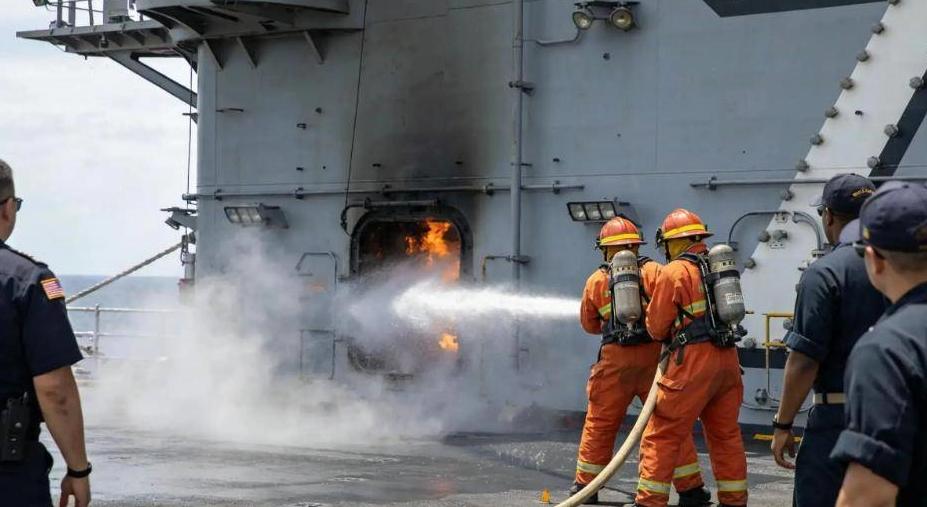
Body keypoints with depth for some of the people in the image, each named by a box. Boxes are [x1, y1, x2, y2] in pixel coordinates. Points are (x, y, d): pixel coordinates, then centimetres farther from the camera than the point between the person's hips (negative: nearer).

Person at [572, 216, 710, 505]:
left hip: (615, 359, 1)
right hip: (654, 355, -1)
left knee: (599, 424, 12)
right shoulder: (653, 271, 3)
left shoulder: (596, 280, 10)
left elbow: (589, 324, 21)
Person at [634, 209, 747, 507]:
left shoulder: (674, 272, -5)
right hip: (728, 359, 7)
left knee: (662, 435, -2)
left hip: (694, 361, -7)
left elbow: (656, 327, -3)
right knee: (726, 435, 15)